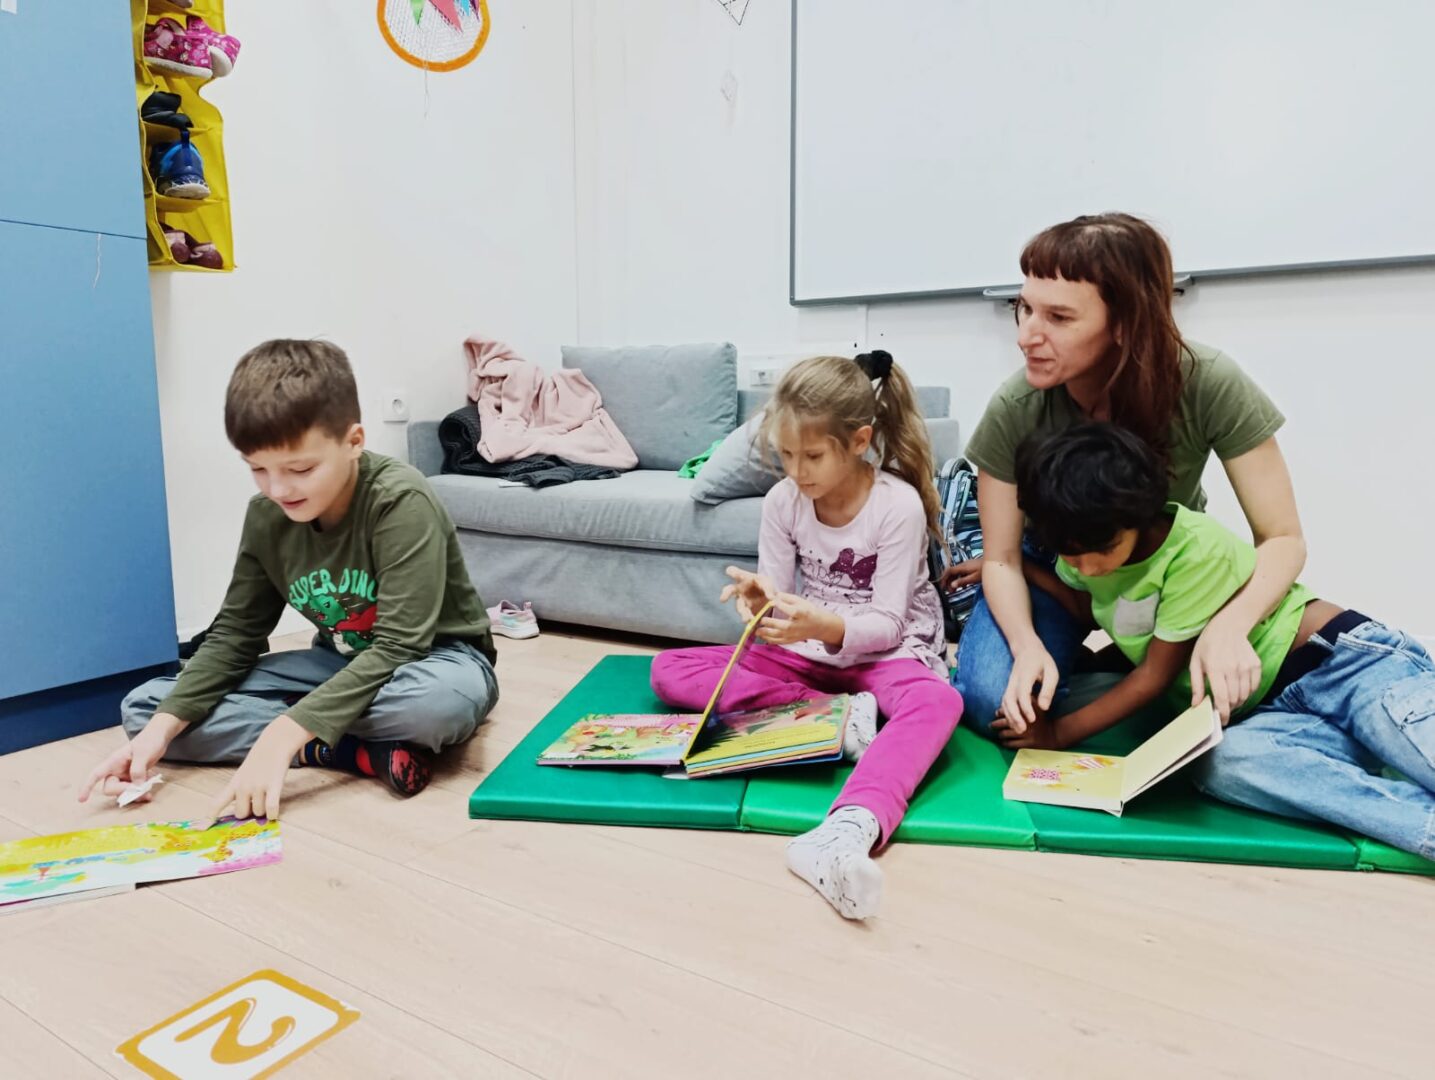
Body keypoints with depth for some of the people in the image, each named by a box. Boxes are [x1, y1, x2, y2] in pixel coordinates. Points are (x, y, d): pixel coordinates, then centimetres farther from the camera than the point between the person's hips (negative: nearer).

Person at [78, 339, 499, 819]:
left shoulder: (402, 503, -26)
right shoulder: (267, 517, -8)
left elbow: (397, 646, -30)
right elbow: (235, 634, -1)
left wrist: (285, 734, -35)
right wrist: (162, 727, -15)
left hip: (428, 661, -6)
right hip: (342, 665, 7)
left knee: (451, 696, -44)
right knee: (142, 707, -6)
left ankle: (316, 743, -14)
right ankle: (363, 751, -18)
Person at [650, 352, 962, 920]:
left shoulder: (899, 505, -17)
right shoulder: (782, 501, -6)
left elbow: (887, 624, -18)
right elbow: (779, 606, -3)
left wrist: (827, 626, -39)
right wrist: (759, 603, -28)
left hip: (884, 652, -4)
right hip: (808, 649, 5)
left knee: (938, 702, -40)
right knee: (669, 671, -13)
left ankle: (849, 829, -63)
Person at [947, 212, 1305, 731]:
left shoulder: (1209, 386, -28)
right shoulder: (1013, 410, -27)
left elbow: (1282, 538, -21)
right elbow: (1002, 559, -16)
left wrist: (1230, 623, -40)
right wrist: (1027, 644, -35)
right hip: (1053, 567, -1)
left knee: (1225, 694, -21)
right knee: (992, 700, -24)